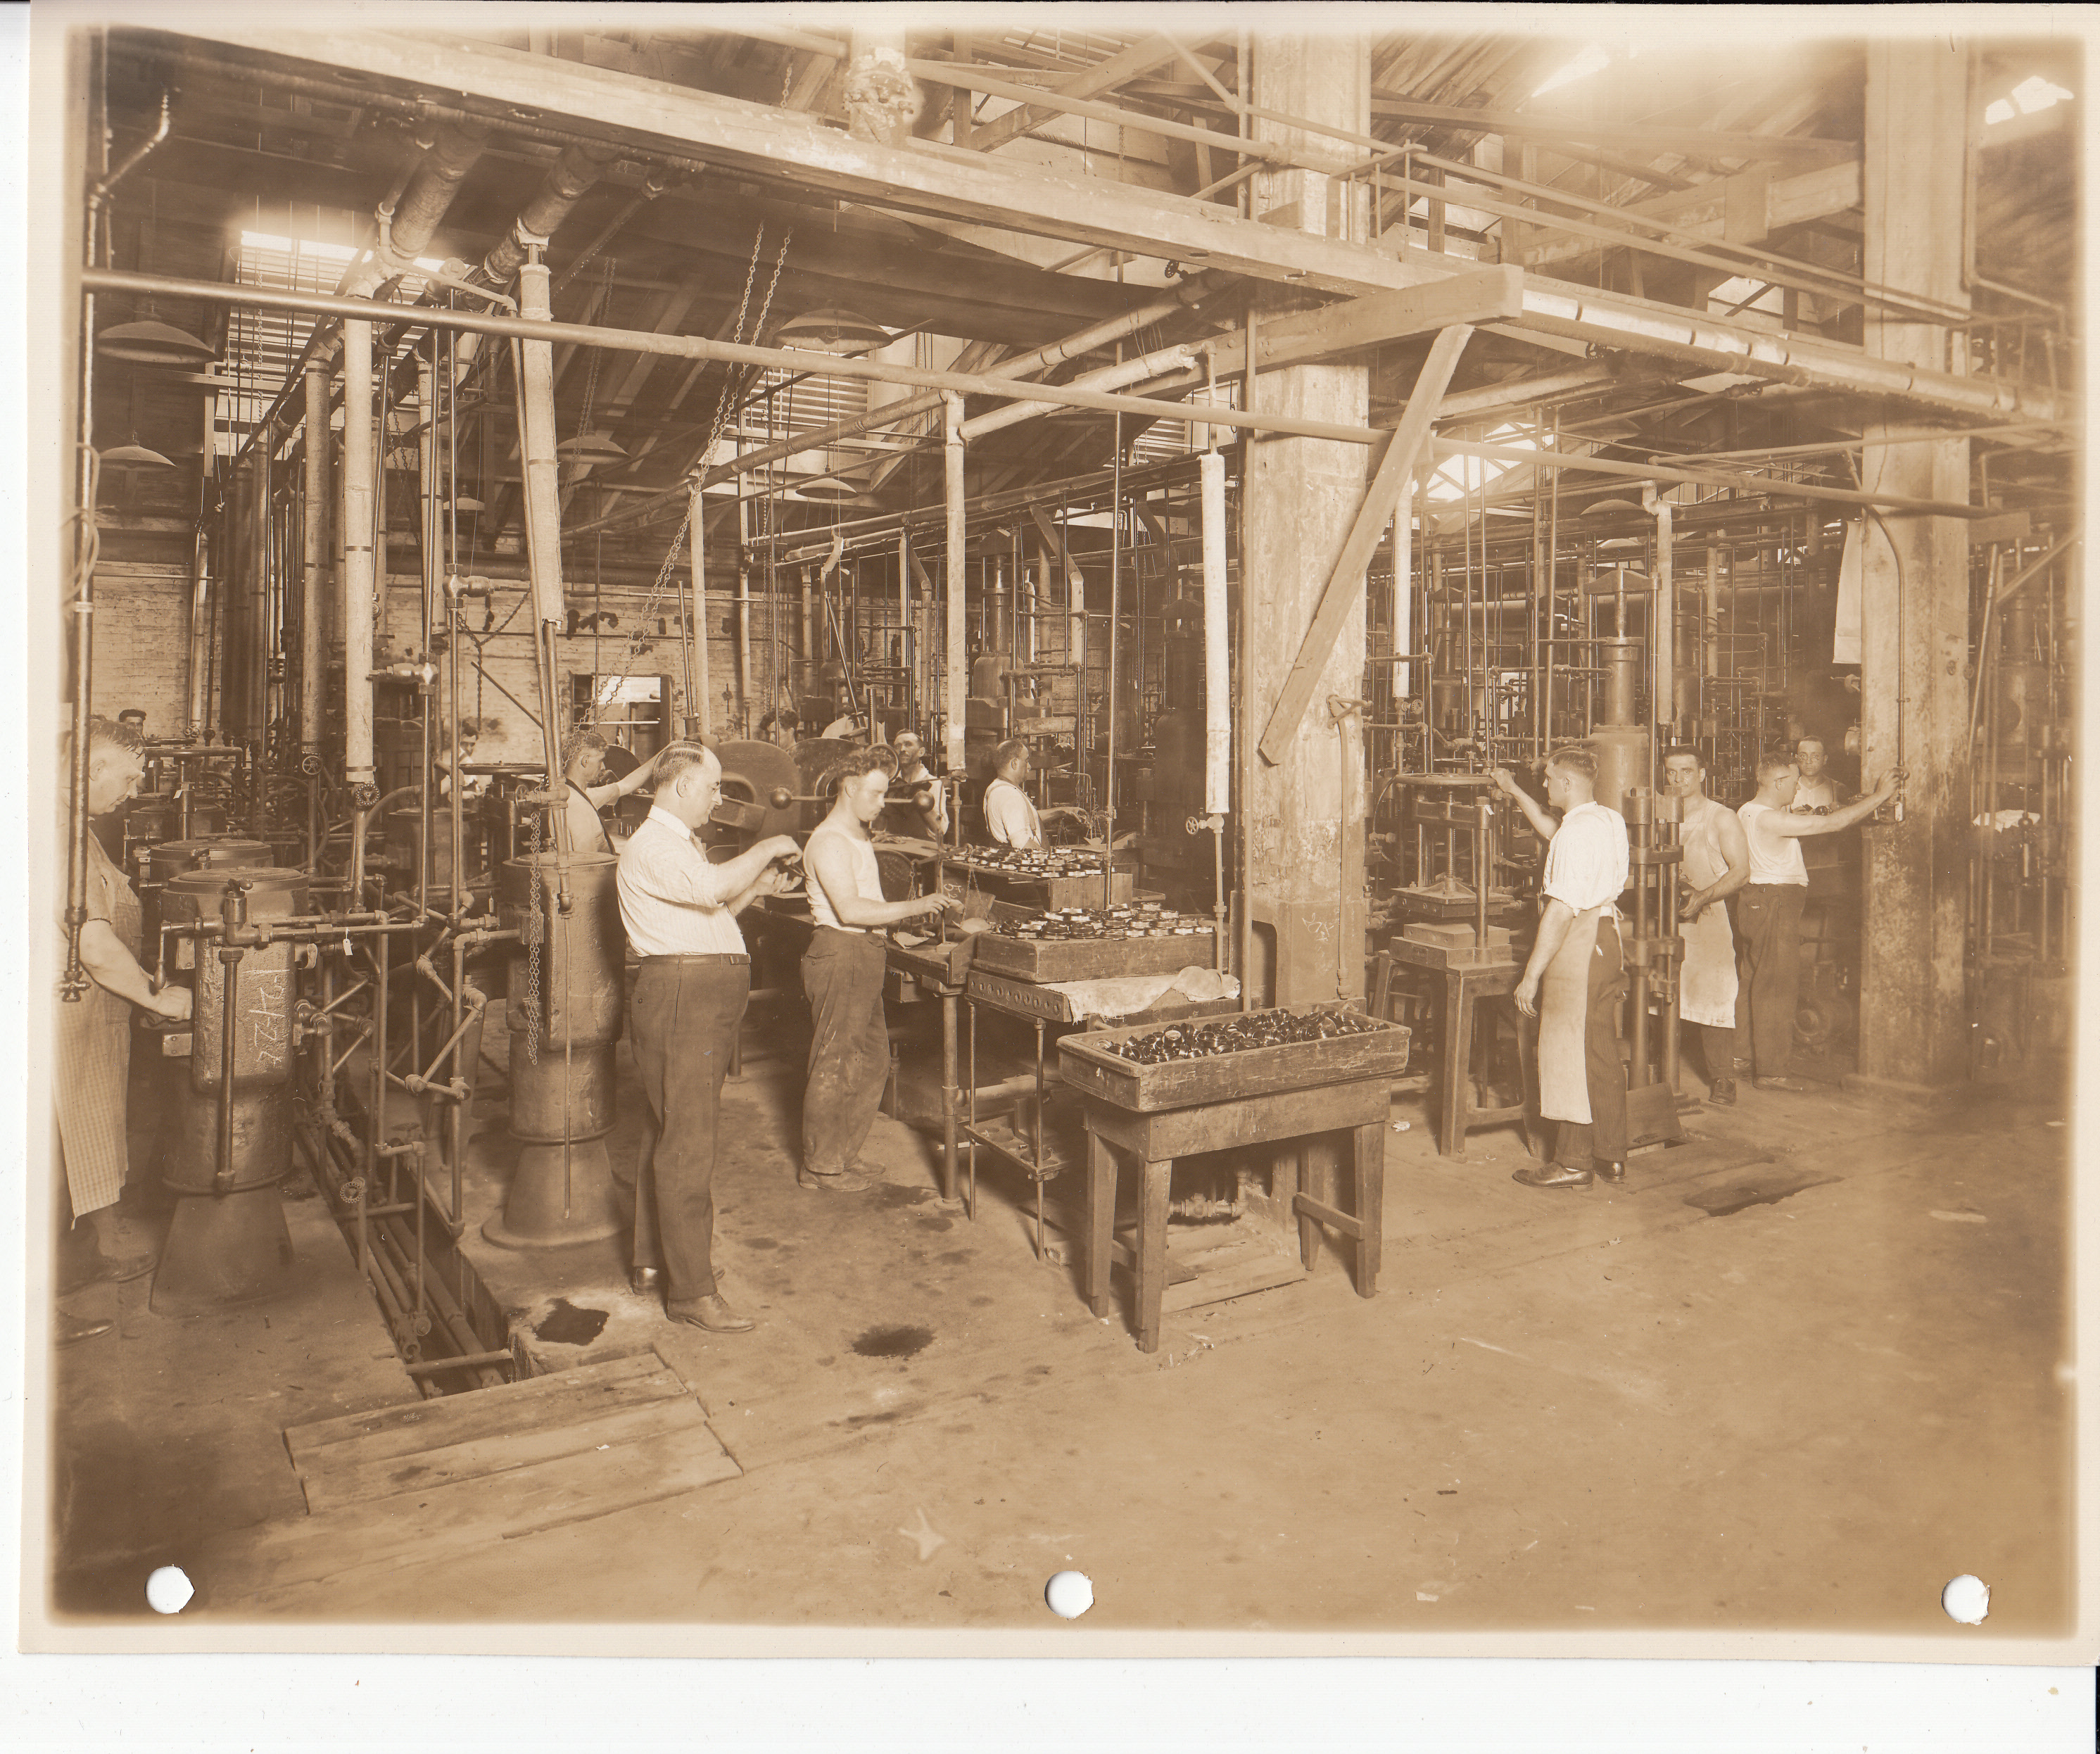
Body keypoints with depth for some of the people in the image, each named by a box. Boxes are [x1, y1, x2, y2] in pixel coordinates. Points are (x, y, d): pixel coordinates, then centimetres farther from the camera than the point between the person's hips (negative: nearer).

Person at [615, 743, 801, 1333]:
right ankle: (692, 1292, -5)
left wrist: (754, 887, 13)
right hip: (680, 998, -11)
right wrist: (766, 850, -14)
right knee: (687, 1146, -9)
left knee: (666, 1133, 17)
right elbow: (709, 888, -28)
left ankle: (651, 1259, 28)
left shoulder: (681, 845, 24)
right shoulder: (650, 847, -11)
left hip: (707, 999, 11)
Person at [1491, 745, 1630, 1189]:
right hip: (1608, 940, 9)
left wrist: (1532, 974, -20)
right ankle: (1612, 1156, 23)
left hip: (1577, 948, -9)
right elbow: (1553, 831, 32)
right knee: (1604, 1054, 15)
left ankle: (1574, 1163, 7)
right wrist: (1515, 793, 40)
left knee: (1569, 1056, 0)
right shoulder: (1611, 820, 11)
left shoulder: (1576, 832, -18)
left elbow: (1562, 909, -23)